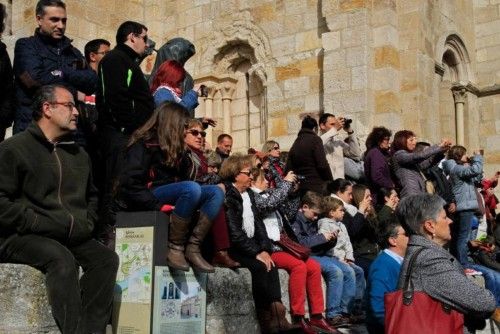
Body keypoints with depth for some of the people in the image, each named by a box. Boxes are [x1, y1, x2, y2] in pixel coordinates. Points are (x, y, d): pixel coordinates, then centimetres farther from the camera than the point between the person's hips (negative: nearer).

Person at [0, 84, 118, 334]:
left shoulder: (78, 154, 20)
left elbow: (91, 196, 31)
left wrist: (86, 223, 12)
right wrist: (39, 223, -15)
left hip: (72, 237, 6)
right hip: (20, 237, -6)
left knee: (107, 258, -19)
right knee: (62, 258, -34)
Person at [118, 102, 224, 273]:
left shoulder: (174, 147, 16)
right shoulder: (144, 144, -9)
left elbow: (187, 178, 11)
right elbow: (128, 185, -19)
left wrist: (186, 152, 1)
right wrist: (158, 205, -23)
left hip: (173, 196, 8)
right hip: (151, 198, -8)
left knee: (216, 192, -8)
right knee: (192, 188, -32)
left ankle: (192, 248, -18)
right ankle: (174, 248, -25)